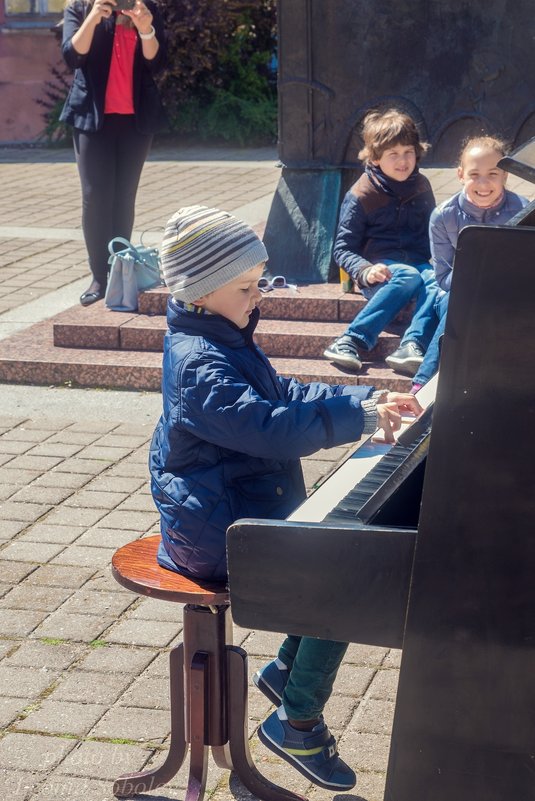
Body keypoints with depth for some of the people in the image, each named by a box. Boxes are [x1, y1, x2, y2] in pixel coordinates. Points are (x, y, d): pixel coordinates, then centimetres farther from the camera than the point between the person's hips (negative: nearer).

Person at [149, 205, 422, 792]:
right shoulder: (201, 367, -24)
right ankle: (296, 725, -4)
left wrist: (368, 399, 4)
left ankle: (287, 671, 22)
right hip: (217, 533, -11)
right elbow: (273, 428, -34)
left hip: (247, 506, 11)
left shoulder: (226, 341, 11)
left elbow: (287, 396, 16)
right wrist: (360, 416, -29)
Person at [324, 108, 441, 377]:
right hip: (379, 271, -4)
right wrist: (365, 272, -22)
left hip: (418, 264, 4)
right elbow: (343, 248, -2)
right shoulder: (361, 195, -2)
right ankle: (351, 341, -43)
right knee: (409, 277, -38)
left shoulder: (421, 186, 13)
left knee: (437, 280, -32)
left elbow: (433, 232, 25)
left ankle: (411, 346, -51)